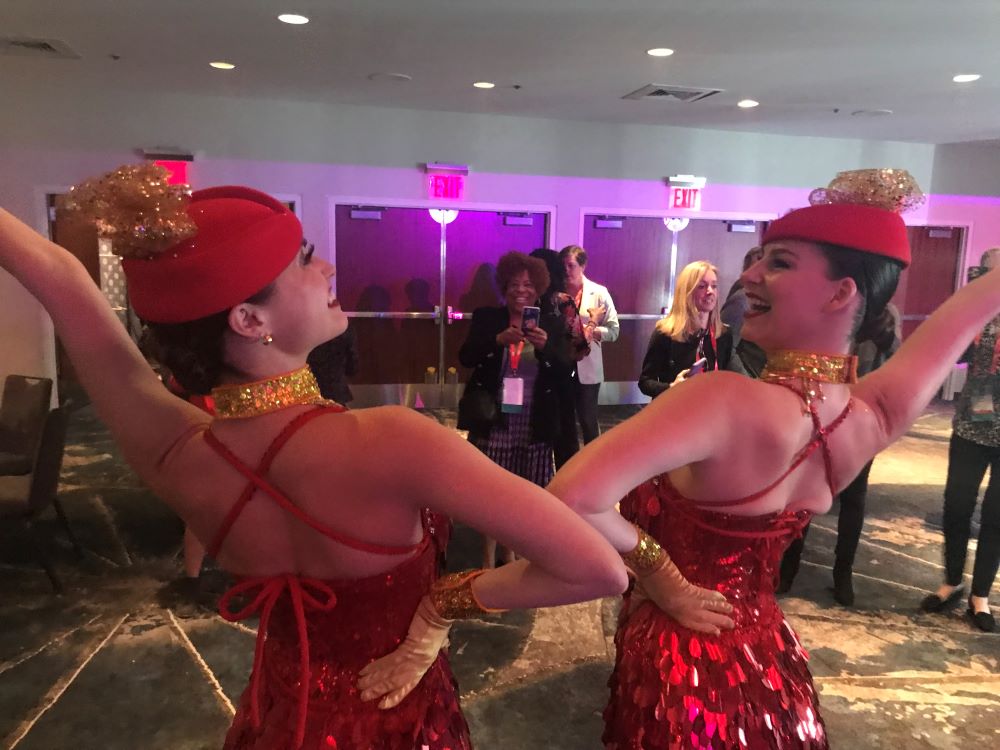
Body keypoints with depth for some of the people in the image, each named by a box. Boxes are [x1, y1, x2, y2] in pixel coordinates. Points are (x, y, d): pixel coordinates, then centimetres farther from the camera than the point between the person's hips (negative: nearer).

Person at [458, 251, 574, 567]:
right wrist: (498, 340, -25)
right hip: (493, 421, -1)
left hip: (534, 424, 1)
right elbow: (465, 358, -10)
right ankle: (488, 559, 20)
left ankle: (511, 553, 30)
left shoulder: (551, 324, 2)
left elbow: (565, 374, -4)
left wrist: (545, 347, -21)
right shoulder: (486, 318, 1)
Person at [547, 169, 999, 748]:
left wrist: (659, 573, -25)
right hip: (768, 659, 6)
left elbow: (573, 497, -40)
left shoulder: (729, 401, -33)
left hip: (682, 667, -6)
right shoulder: (878, 416, -11)